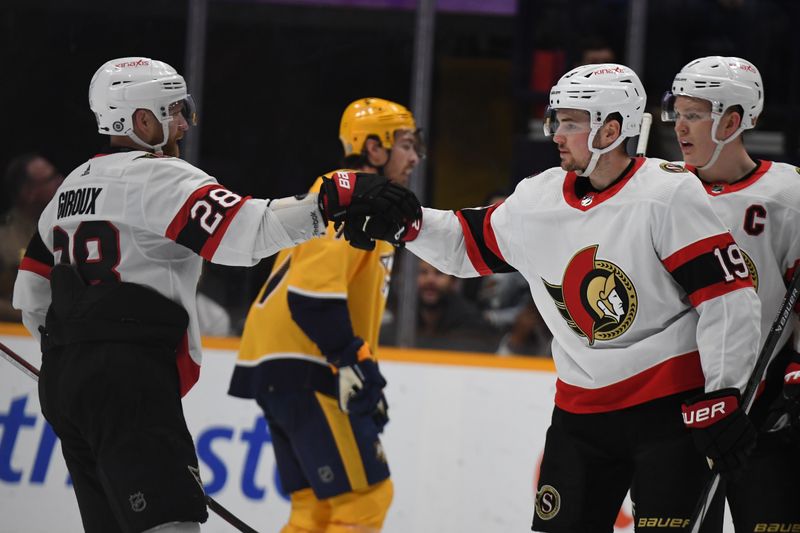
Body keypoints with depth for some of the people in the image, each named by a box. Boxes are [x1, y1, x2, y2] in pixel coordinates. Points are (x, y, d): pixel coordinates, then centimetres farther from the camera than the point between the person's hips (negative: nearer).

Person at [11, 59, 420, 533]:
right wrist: (337, 198, -25)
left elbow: (31, 293, 25)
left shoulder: (73, 187, 21)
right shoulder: (156, 175, -7)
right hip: (128, 380, -10)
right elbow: (246, 229, -22)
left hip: (62, 380, 10)